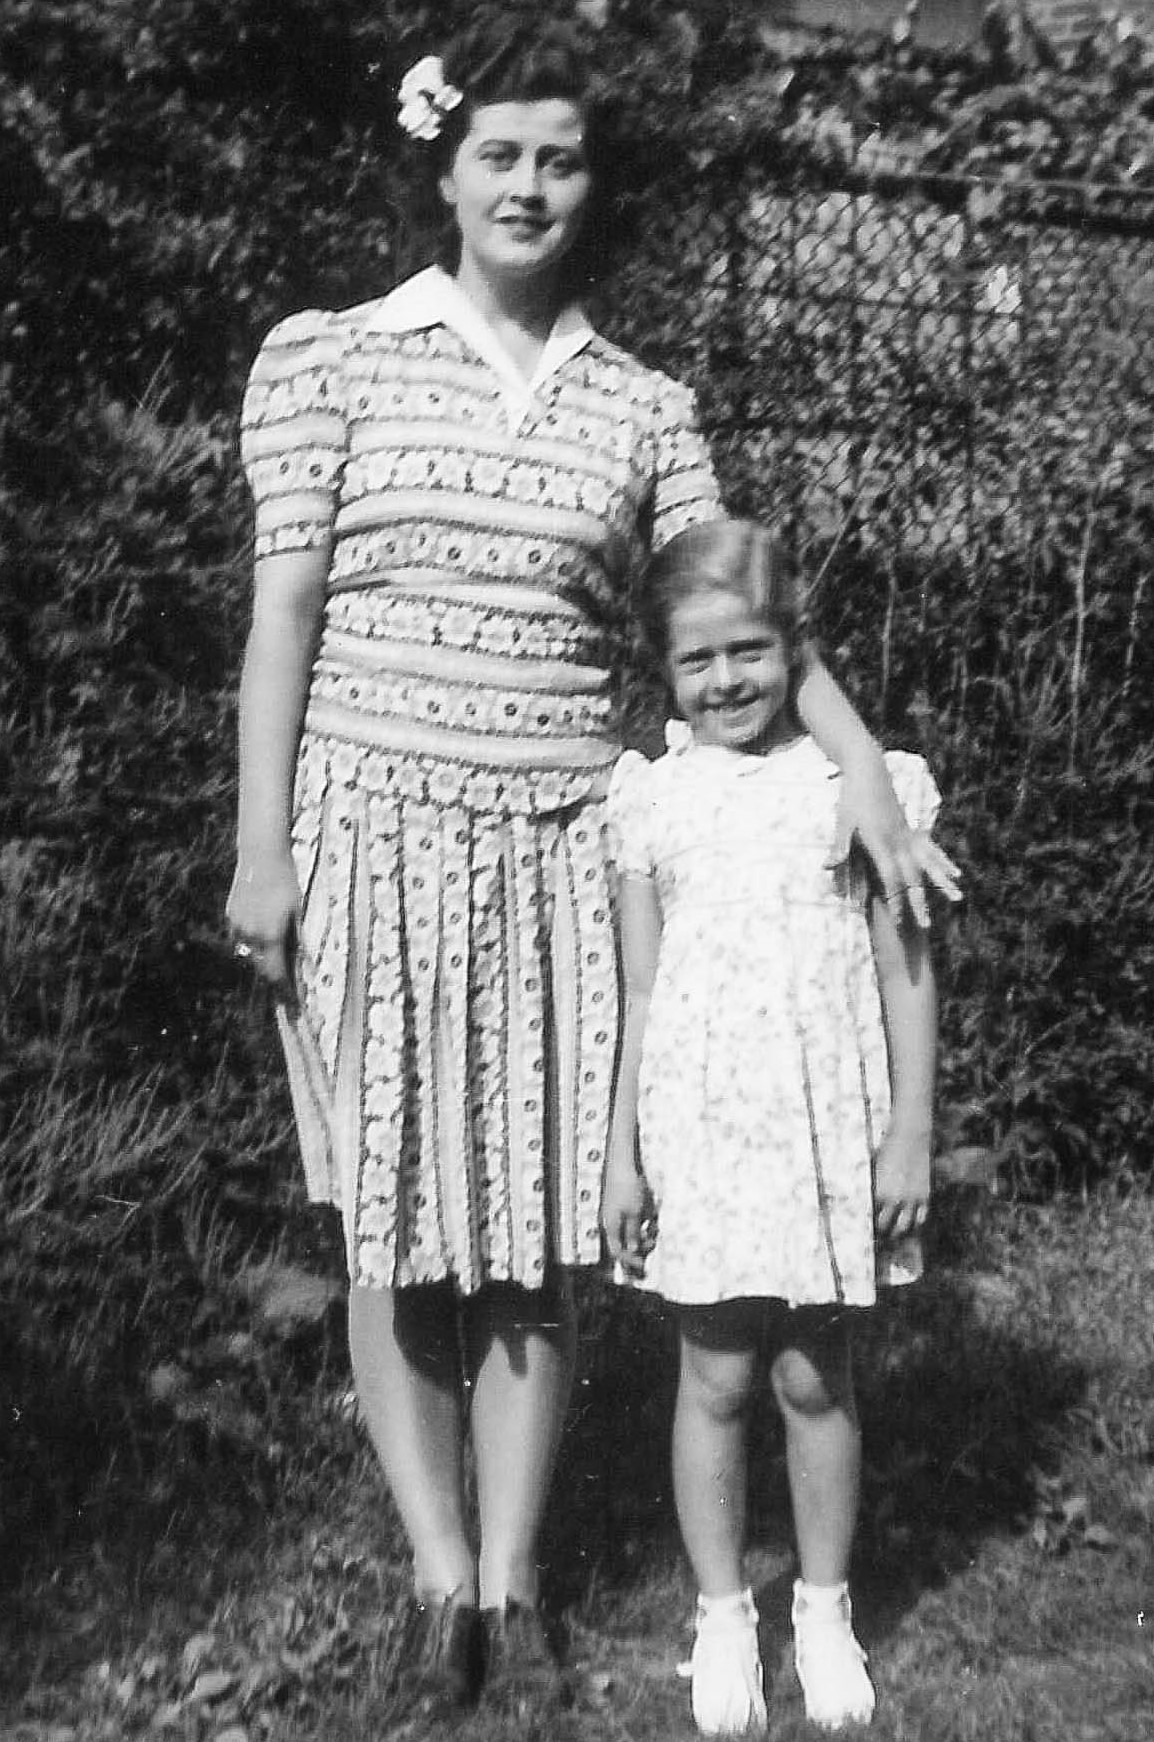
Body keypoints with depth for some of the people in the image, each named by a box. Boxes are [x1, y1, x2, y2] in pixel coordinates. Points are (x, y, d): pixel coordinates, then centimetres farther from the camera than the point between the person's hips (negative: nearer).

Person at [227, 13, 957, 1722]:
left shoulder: (645, 405, 9)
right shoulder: (329, 358, 3)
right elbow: (286, 606, 0)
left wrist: (867, 772, -11)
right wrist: (263, 843, -5)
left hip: (559, 843, 2)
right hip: (375, 828, -1)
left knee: (536, 1229, 5)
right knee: (400, 1224, 3)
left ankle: (512, 1586, 19)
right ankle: (442, 1582, 16)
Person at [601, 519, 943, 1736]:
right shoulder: (649, 798, 1)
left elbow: (907, 973, 1)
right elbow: (638, 988, 4)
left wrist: (911, 1134, -2)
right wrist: (621, 1151, 3)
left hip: (829, 1124, -1)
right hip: (698, 1126, 1)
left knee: (814, 1375, 9)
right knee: (715, 1378, 9)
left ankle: (824, 1610, 28)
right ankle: (722, 1616, 25)